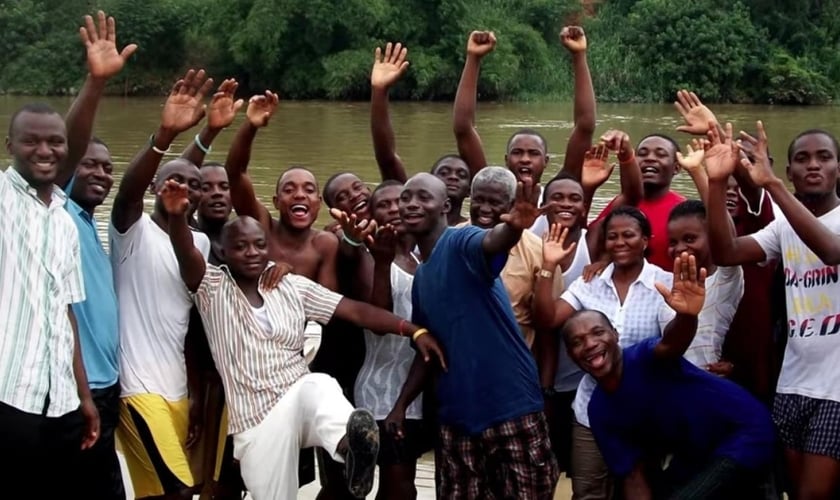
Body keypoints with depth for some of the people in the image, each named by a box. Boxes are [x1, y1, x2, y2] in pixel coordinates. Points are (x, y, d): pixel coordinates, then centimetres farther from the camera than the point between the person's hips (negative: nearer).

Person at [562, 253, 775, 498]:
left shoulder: (644, 357, -21)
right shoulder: (599, 411, -3)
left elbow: (670, 344, -45)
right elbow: (634, 476, 0)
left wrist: (687, 316, -65)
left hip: (744, 435, -7)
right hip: (695, 456, 7)